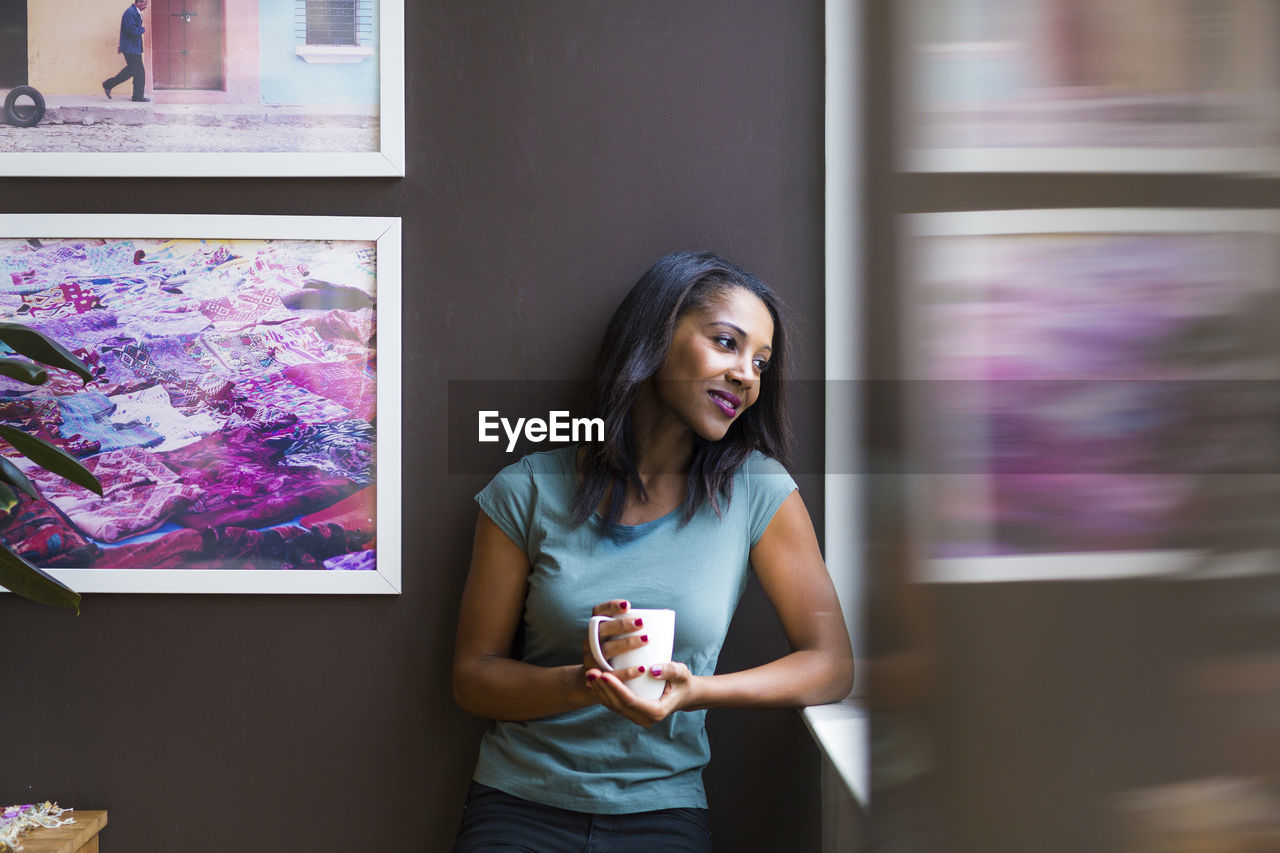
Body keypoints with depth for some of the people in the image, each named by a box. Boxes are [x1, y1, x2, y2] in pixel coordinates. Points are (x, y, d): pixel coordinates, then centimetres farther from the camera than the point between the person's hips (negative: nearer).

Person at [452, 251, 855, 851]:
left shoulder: (757, 492, -1)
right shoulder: (527, 492, -1)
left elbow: (831, 664, 0)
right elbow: (472, 678, 2)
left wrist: (694, 691, -17)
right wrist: (581, 684, -18)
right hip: (520, 802, 0)